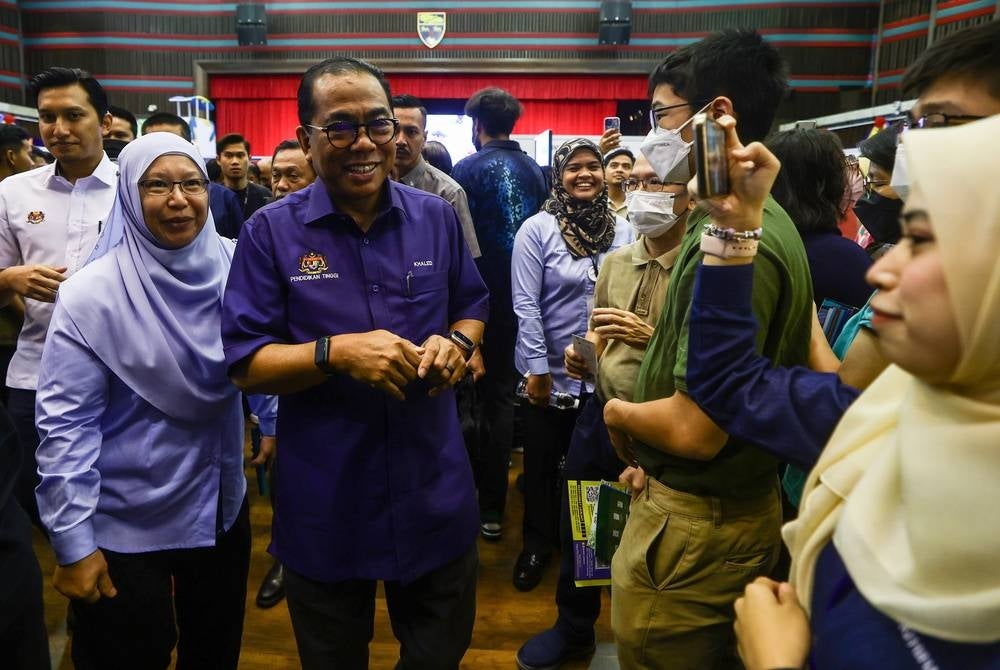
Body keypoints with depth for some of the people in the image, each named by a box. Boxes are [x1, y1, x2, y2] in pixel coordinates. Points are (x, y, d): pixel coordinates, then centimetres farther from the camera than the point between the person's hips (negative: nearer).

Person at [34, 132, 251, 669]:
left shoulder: (236, 267, -7)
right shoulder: (91, 295, -18)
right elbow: (65, 423, -16)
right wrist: (72, 542, -14)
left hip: (223, 506, 4)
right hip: (124, 525, -4)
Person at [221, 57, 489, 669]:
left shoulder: (437, 216, 0)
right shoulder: (271, 232, -9)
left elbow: (473, 307, 10)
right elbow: (244, 363, -9)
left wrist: (457, 342, -13)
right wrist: (336, 352, -26)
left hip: (434, 494, 2)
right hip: (325, 505, -1)